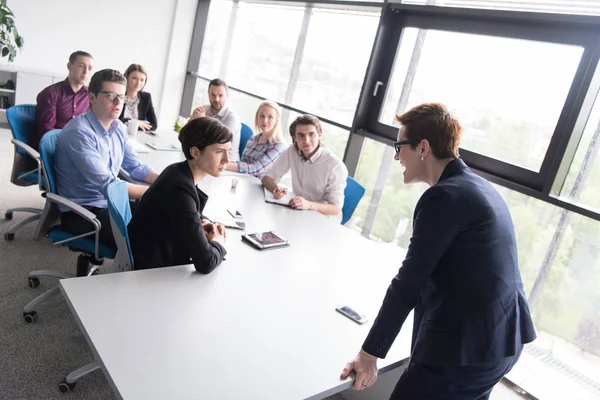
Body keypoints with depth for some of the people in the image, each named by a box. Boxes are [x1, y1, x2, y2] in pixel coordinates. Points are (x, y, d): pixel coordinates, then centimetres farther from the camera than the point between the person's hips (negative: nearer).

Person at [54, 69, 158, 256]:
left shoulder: (118, 128, 3)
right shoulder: (79, 132, -22)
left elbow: (135, 166, 12)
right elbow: (107, 185, -27)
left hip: (111, 203, 8)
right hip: (82, 211, -8)